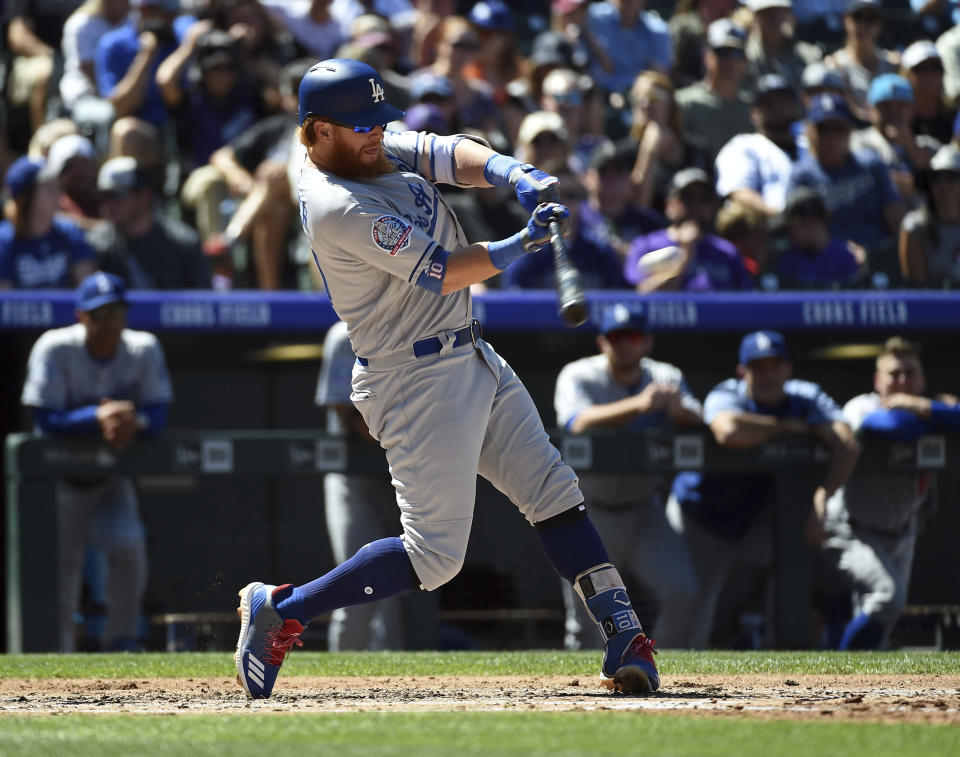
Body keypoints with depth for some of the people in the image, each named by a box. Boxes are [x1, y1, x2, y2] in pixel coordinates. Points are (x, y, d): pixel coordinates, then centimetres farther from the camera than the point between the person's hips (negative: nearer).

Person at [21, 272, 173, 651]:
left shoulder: (144, 349, -9)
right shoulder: (54, 349, -18)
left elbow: (158, 415, -10)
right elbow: (46, 420, -22)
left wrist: (132, 423, -34)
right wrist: (98, 417, -37)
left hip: (112, 477, 2)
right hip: (62, 477, -2)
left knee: (128, 543, -21)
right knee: (60, 563, -2)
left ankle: (122, 642, -6)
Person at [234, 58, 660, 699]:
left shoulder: (379, 150, 6)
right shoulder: (337, 207, -22)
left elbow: (451, 156, -4)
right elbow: (438, 272, -22)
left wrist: (517, 174, -23)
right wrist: (522, 245, -22)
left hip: (471, 357, 10)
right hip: (419, 378, -10)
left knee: (553, 491, 7)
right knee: (435, 557, -9)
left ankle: (624, 633, 8)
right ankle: (281, 610, 0)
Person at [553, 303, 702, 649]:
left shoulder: (666, 378, 1)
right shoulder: (577, 377, -10)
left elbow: (698, 426, -14)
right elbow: (579, 423, -30)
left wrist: (678, 409, -38)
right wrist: (638, 404, -44)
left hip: (644, 512, 3)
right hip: (591, 513, -2)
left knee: (683, 594, -12)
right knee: (585, 617, -1)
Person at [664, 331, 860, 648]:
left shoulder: (806, 398, -12)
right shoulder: (725, 396, -22)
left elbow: (847, 444, -28)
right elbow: (730, 431, -48)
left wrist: (822, 497, -44)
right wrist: (789, 427, -31)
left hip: (758, 519, 3)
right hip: (701, 520, -3)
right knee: (687, 624, -8)